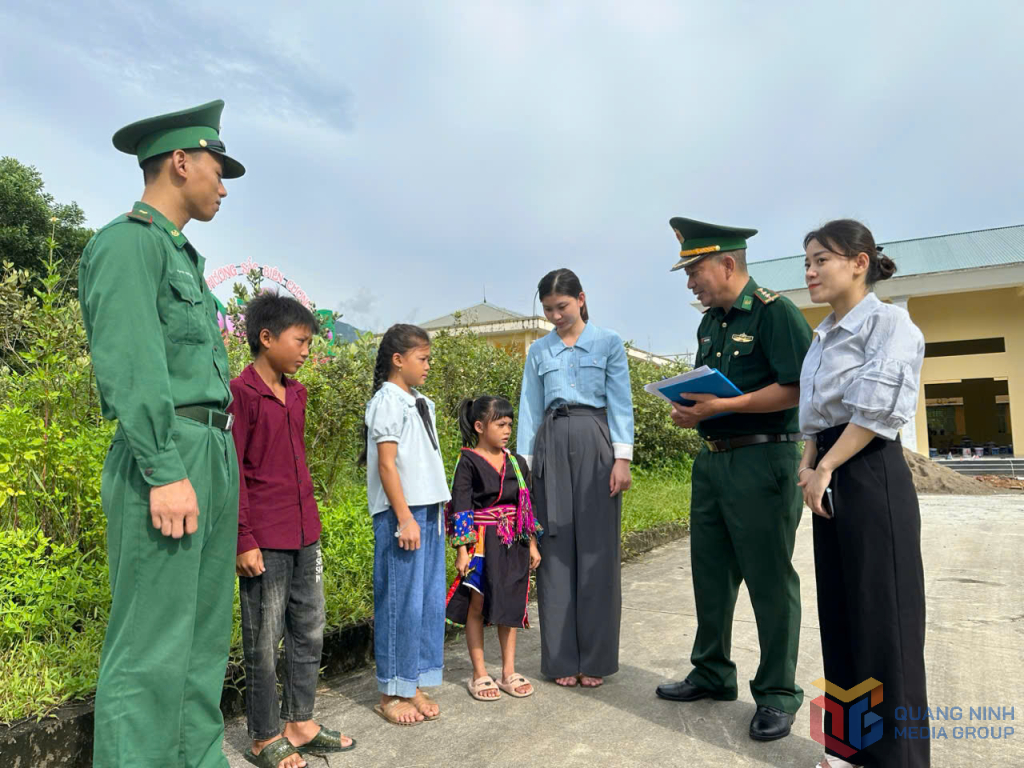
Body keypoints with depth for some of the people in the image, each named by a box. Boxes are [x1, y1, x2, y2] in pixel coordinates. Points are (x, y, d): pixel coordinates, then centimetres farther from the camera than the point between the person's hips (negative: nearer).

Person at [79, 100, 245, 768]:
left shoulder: (183, 256, 23)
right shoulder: (128, 242, -4)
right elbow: (129, 366, -15)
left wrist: (219, 464, 17)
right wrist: (166, 472, -20)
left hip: (216, 454, 9)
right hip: (170, 453, -9)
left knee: (206, 638, 13)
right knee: (153, 647, -4)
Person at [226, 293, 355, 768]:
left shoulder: (296, 394, 12)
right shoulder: (240, 394, -11)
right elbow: (232, 473, -13)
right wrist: (244, 540, -14)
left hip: (304, 536, 8)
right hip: (264, 541, -8)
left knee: (310, 630, 15)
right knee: (264, 640, 5)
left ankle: (301, 724, 30)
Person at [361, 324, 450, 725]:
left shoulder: (422, 404, 16)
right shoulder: (386, 402, -9)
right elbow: (386, 465, -14)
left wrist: (439, 510, 16)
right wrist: (405, 518, -17)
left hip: (429, 512, 8)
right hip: (401, 514, -8)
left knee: (430, 600, 11)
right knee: (402, 603, -2)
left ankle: (415, 685, 23)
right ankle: (391, 694, 13)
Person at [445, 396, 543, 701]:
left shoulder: (517, 463, 8)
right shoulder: (468, 462, -8)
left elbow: (527, 505, 13)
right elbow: (461, 507, -11)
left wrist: (532, 544, 11)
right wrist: (463, 549, -15)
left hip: (513, 544, 5)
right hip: (482, 542, -5)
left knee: (510, 605, 10)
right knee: (477, 605, 4)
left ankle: (509, 671, 22)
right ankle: (479, 674, 18)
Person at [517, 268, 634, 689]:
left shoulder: (608, 342, 4)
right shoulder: (538, 351, 12)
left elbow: (620, 401, -1)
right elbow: (530, 408, 10)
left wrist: (622, 457, -9)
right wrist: (523, 462, 4)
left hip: (594, 444, -2)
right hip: (550, 446, 3)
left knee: (596, 552, 0)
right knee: (556, 552, 4)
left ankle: (595, 659, 13)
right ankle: (561, 658, 15)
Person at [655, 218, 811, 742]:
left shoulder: (775, 312, -11)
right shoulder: (709, 324, 15)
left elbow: (797, 388, -20)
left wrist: (723, 406, -21)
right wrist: (690, 411, 2)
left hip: (761, 461, -8)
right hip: (711, 458, 9)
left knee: (769, 579, 3)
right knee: (710, 572, 15)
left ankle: (777, 694, 19)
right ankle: (712, 674, 31)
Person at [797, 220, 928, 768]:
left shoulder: (889, 323, -8)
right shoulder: (821, 337, 15)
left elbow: (875, 410, -17)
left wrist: (826, 469, -13)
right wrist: (808, 465, 0)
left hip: (871, 476, -8)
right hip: (829, 478, 8)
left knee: (882, 612, 0)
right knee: (840, 610, 12)